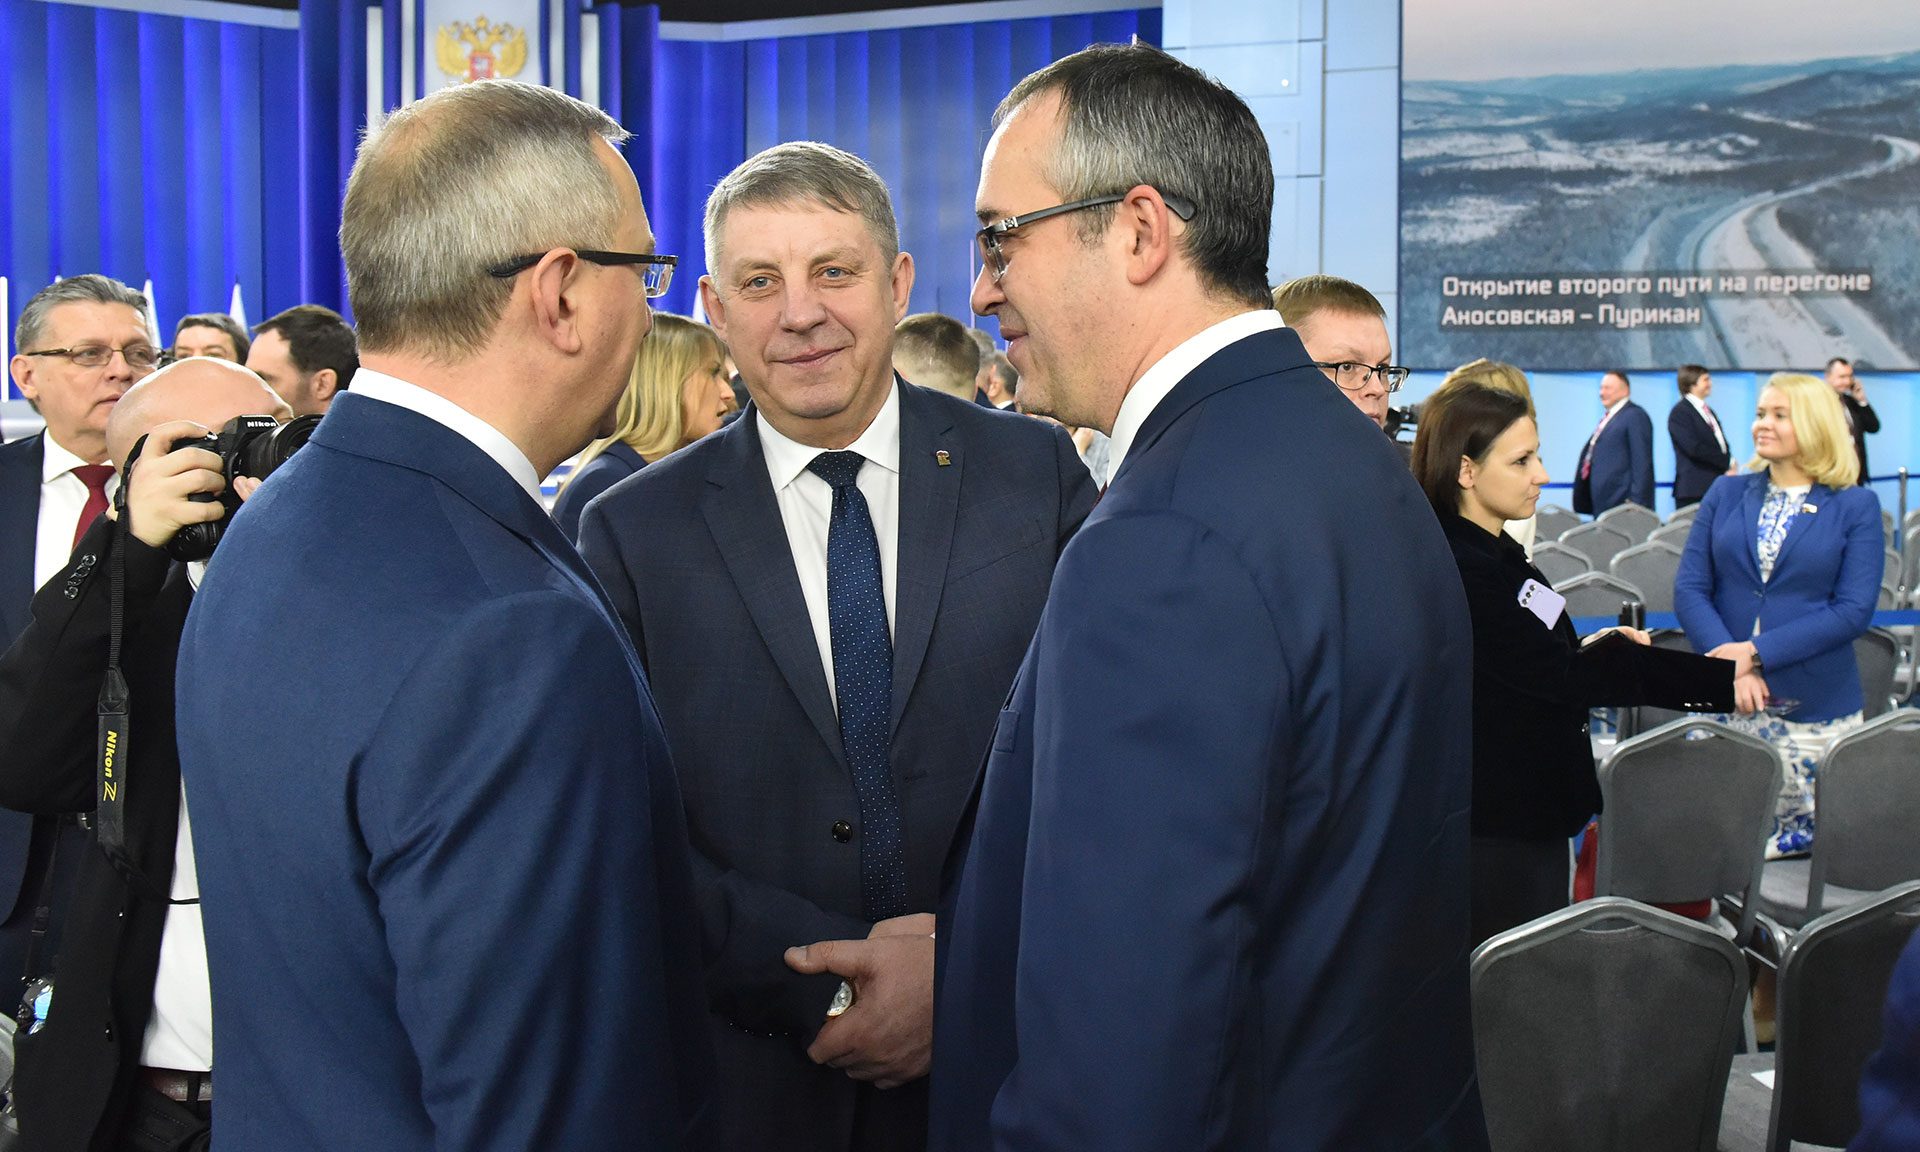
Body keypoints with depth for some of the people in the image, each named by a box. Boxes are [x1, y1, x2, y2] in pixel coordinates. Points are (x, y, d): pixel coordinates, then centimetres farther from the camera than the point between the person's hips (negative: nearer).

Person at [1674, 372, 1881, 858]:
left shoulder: (1856, 505, 1)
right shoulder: (1726, 494, 9)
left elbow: (1854, 610, -8)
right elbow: (1689, 589, 2)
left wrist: (1757, 652, -16)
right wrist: (1731, 664, -14)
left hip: (1818, 708, -2)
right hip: (1729, 704, 2)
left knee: (1806, 840, 2)